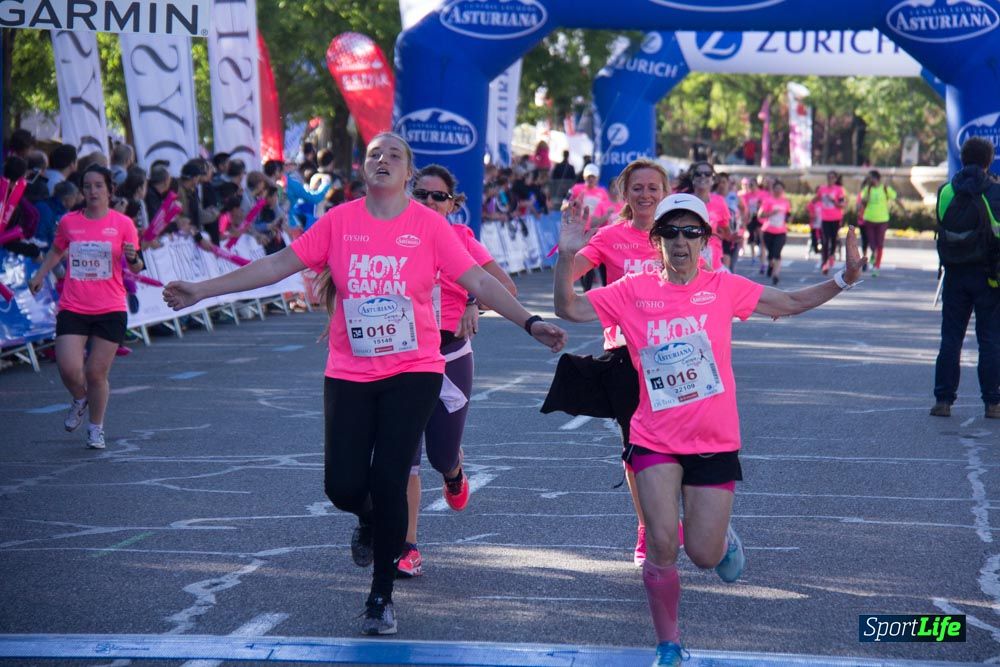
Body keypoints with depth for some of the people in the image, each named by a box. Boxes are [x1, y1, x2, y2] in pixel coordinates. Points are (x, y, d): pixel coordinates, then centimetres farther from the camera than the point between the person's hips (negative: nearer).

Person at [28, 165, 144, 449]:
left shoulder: (123, 224, -1)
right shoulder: (69, 222, 4)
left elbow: (135, 268, 2)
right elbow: (57, 251, 24)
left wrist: (133, 258, -20)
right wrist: (40, 275, 12)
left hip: (110, 311, -1)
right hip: (72, 309, 1)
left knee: (96, 373, 1)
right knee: (69, 369, -12)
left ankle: (96, 428, 22)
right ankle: (80, 399, 24)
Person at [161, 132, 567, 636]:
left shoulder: (429, 225, -3)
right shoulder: (339, 221, 1)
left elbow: (478, 281, -5)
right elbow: (278, 264, 1)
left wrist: (529, 322, -16)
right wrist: (201, 291, -2)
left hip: (413, 372, -2)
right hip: (349, 374, 2)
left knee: (388, 481, -8)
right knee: (343, 485, -4)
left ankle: (381, 597, 11)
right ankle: (369, 521, 36)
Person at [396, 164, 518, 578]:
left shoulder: (460, 239, -1)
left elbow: (506, 287, -5)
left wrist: (475, 306, -22)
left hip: (451, 354, 0)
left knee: (442, 455, 4)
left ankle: (453, 473, 44)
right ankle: (408, 548, 1)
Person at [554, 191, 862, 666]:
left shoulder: (723, 288, 0)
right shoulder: (634, 292, -1)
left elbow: (789, 303, 8)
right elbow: (569, 309, -1)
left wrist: (843, 279, -4)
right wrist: (567, 257, -16)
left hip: (715, 443, 0)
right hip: (656, 442, 0)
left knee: (704, 555, 1)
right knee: (662, 543, -11)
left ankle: (724, 537, 41)